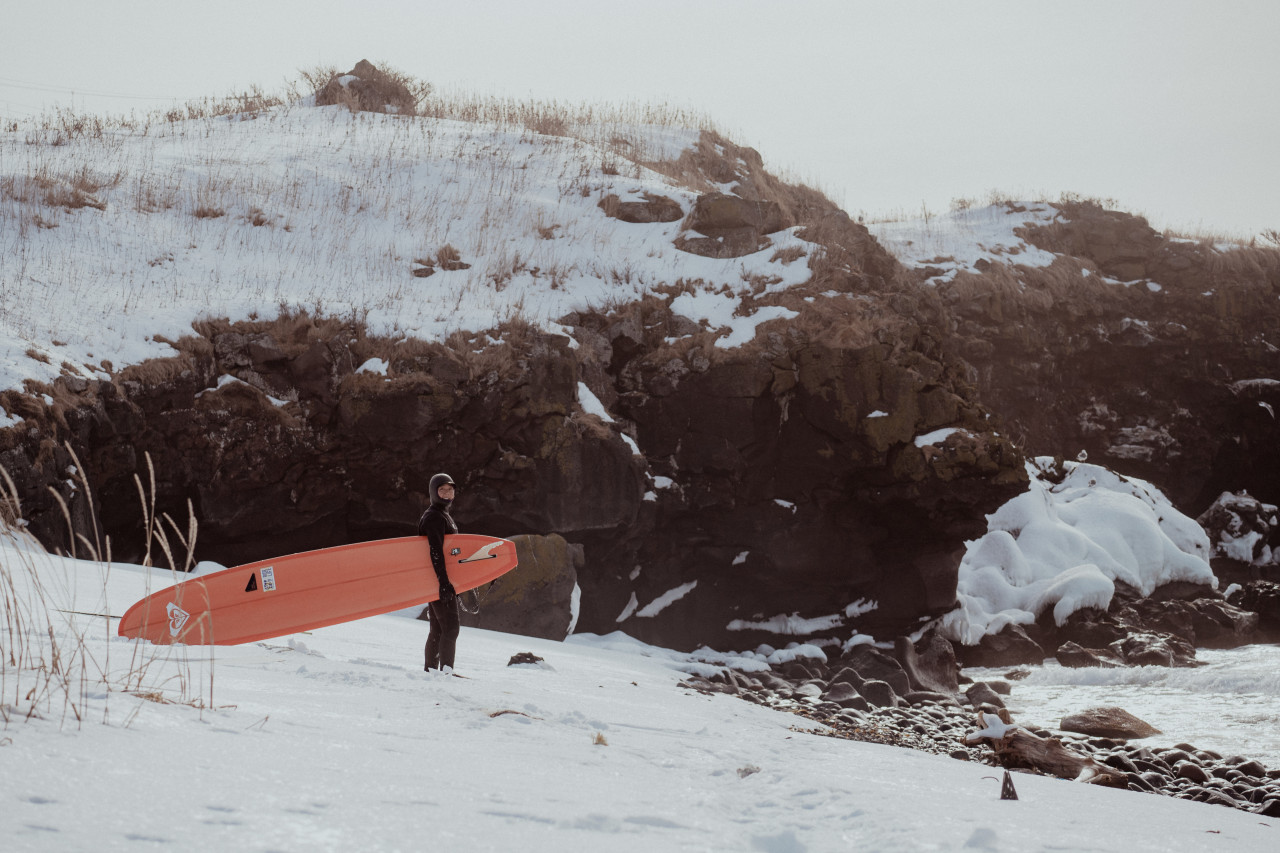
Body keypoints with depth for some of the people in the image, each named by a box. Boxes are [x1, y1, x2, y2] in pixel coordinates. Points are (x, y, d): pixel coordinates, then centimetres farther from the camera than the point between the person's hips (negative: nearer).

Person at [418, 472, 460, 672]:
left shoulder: (444, 516, 20)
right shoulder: (434, 517, -12)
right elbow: (435, 552, -21)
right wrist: (444, 582, -27)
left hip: (441, 581, 10)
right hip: (438, 580, -10)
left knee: (438, 629, 12)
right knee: (450, 628, -14)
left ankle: (430, 670, 16)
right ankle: (446, 670, -18)